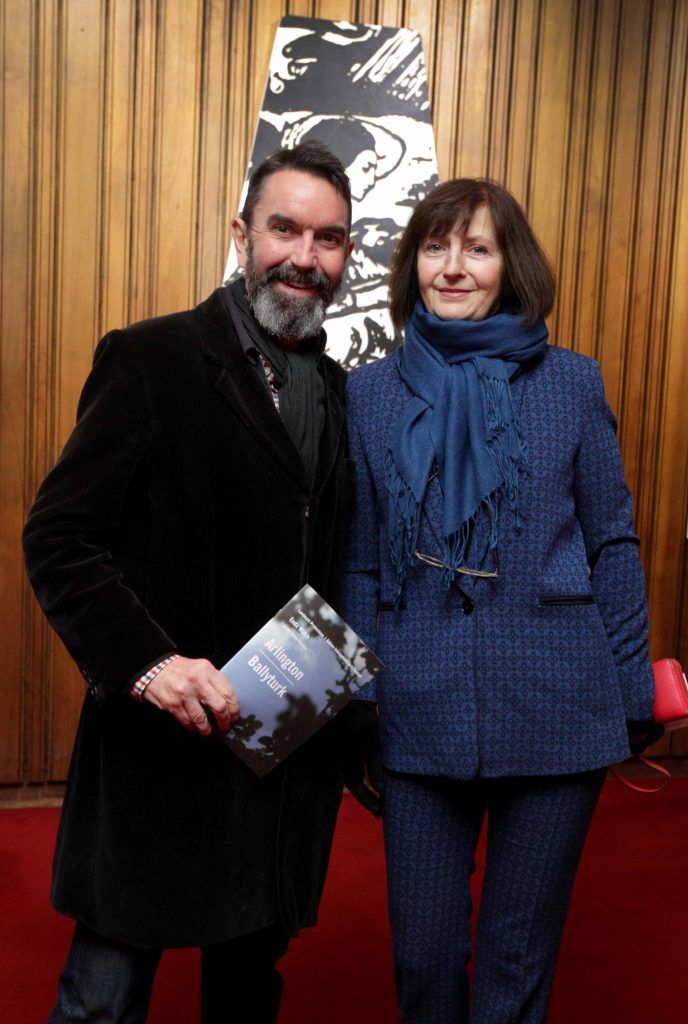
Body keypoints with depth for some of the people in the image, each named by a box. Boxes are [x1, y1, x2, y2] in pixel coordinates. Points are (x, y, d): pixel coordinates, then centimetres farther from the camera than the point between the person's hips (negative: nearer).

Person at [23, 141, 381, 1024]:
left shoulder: (339, 393, 9)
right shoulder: (151, 360, -9)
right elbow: (57, 538, -11)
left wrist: (354, 728, 10)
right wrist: (145, 661, -24)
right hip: (165, 746, -5)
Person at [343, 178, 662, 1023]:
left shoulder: (572, 384, 0)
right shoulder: (370, 393, 3)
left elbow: (612, 543, 4)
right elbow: (361, 563, 6)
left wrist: (633, 692, 4)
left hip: (555, 714, 0)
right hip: (420, 719, 1)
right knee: (422, 954, 13)